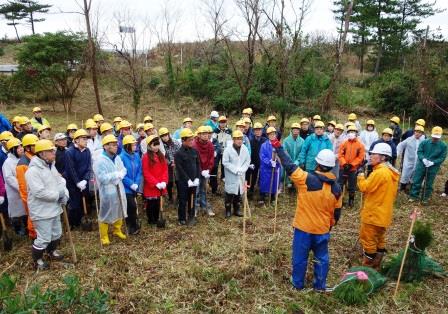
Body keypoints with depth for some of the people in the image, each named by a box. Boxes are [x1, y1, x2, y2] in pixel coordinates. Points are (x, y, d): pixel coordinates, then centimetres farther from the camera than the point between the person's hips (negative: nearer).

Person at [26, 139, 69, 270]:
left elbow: (60, 181, 8)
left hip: (54, 208, 9)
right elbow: (40, 192, -28)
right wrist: (58, 195, -18)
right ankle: (37, 260, 24)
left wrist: (65, 194, -11)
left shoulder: (51, 166, 6)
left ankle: (52, 251, 45)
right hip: (41, 212, -9)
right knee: (44, 238, 2)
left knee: (56, 233, 22)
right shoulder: (33, 171, -22)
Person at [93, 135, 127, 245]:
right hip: (107, 191, -7)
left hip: (119, 189, 7)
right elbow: (103, 178, -24)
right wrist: (116, 175, -18)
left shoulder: (117, 158, 4)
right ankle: (104, 236, 24)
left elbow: (123, 170, 4)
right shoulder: (99, 160, -18)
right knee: (106, 214, 6)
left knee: (119, 211, 20)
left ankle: (117, 230, 42)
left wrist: (119, 175, -17)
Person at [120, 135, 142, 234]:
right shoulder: (122, 157, -16)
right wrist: (131, 184, -16)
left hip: (135, 187, 5)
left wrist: (136, 183, -7)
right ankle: (134, 226, 12)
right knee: (132, 206, -8)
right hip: (126, 187, -5)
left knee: (130, 207, 15)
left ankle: (130, 226, 29)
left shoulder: (136, 156, 1)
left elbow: (139, 171, 5)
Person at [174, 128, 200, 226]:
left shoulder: (194, 151, 4)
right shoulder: (178, 154, -12)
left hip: (193, 181, 5)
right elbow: (180, 169, -15)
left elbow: (198, 165, 6)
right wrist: (188, 180, -17)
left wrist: (197, 178, -4)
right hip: (182, 181, -4)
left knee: (192, 200, 13)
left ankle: (191, 217, 28)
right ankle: (182, 219, 20)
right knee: (183, 201, 5)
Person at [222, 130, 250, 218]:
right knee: (229, 193, 3)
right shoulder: (228, 149, -13)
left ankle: (237, 210, 27)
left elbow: (248, 160, 4)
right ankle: (228, 211, 16)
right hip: (231, 176, -4)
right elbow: (225, 162, -14)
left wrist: (242, 169, -12)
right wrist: (236, 170, -18)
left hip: (241, 176, 4)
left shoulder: (245, 149, 0)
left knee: (239, 193, 13)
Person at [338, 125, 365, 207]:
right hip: (343, 167, 1)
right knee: (340, 184, 5)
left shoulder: (360, 145, -3)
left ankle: (351, 200, 23)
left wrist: (351, 164, -13)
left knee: (352, 186, 9)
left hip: (353, 168, -1)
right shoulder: (344, 143, 1)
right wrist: (344, 163, -14)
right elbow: (340, 155, -1)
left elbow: (360, 157, -6)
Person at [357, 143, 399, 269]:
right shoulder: (391, 172, 7)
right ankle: (376, 266, 30)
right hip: (384, 214, 9)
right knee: (379, 241, 18)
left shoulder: (379, 172, -24)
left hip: (373, 214, -9)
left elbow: (364, 187, -17)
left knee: (368, 242, 3)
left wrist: (360, 175, -3)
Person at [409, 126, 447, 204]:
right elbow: (419, 151, -3)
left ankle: (425, 198, 25)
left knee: (429, 184, 11)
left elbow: (442, 157, -6)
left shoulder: (443, 146, -6)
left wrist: (433, 162, -20)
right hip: (421, 165, 0)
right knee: (416, 181, 5)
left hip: (433, 167, 0)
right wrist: (423, 159, -21)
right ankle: (413, 196, 18)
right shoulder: (424, 142, -6)